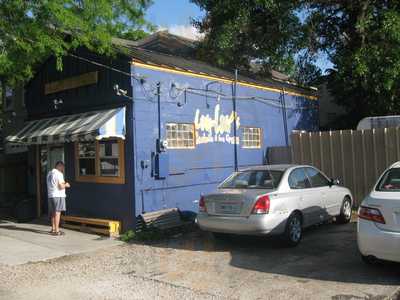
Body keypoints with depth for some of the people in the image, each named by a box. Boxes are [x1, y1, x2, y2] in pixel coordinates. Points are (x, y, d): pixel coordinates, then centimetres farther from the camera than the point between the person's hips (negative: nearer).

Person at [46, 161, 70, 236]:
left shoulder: (49, 173, 15)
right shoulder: (59, 174, -12)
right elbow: (61, 186, -17)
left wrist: (63, 183, 20)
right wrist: (66, 185, 2)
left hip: (50, 195, 8)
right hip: (58, 196, -8)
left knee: (53, 213, 15)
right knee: (57, 212, -5)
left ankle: (53, 229, 23)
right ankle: (56, 231, -5)